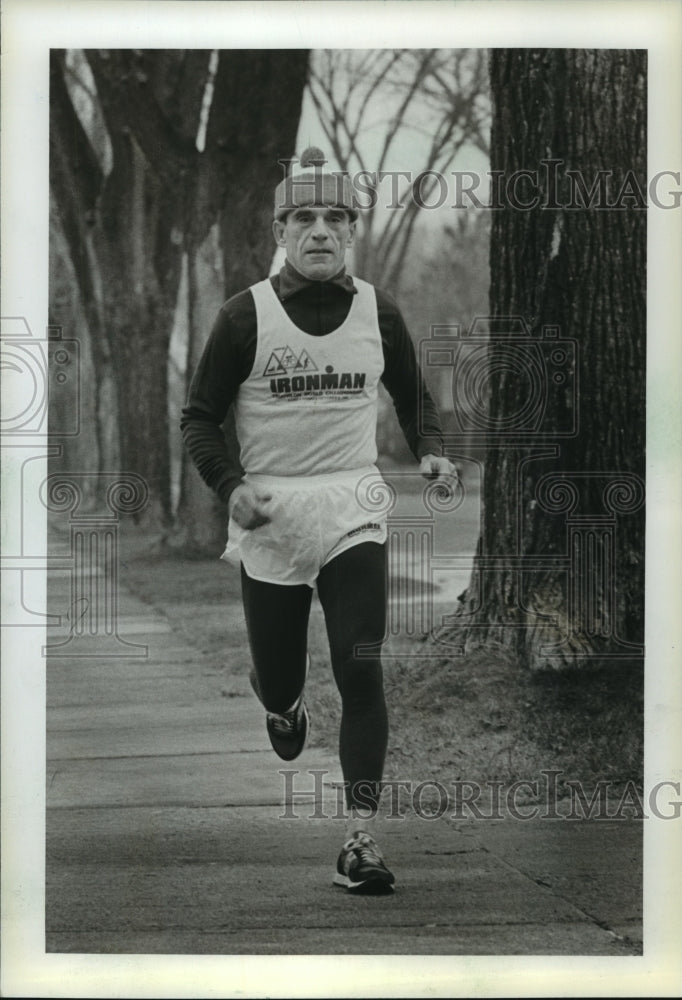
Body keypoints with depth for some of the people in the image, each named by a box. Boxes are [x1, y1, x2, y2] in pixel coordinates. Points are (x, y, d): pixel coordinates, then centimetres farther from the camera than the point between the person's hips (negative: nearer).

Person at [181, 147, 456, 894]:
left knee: (360, 671, -13)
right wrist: (230, 487, -17)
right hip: (268, 516, -1)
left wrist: (430, 451, -2)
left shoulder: (377, 312, 2)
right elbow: (199, 417, -1)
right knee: (280, 684, 8)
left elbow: (411, 393, 18)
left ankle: (359, 844, -10)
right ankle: (277, 695, 49)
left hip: (352, 513, 1)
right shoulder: (246, 315, -5)